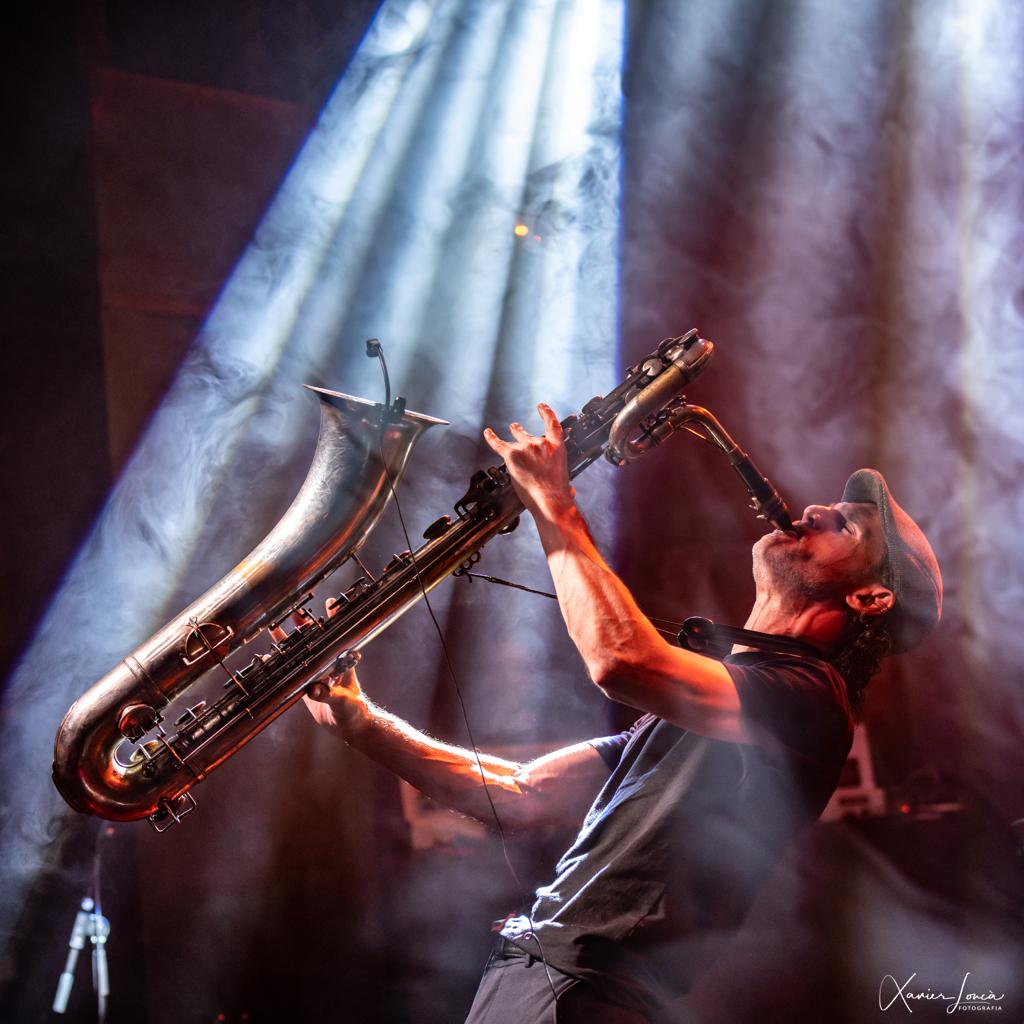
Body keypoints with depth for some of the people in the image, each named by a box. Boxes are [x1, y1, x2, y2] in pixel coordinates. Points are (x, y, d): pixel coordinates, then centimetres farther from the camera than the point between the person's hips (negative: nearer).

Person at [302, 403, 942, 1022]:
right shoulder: (689, 705, 20)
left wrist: (557, 510, -12)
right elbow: (520, 797, 14)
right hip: (519, 961, 7)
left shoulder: (809, 697, -7)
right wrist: (361, 721, 6)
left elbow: (625, 662, -24)